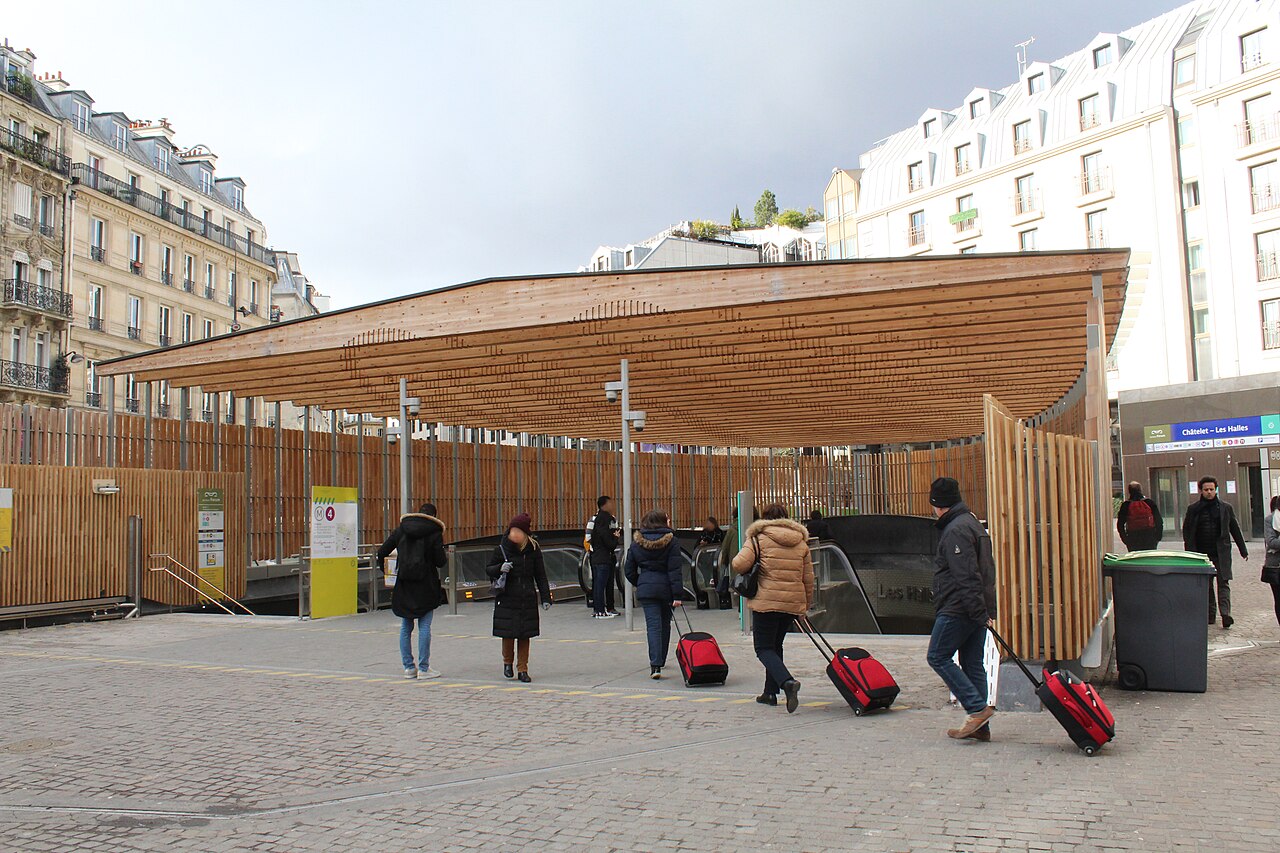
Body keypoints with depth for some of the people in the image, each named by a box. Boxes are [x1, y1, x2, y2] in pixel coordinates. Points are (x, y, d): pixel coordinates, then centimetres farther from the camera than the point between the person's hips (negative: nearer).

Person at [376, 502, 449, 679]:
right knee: (424, 626, 1)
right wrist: (447, 560, 14)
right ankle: (423, 668, 0)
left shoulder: (401, 529, 5)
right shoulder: (434, 532, -6)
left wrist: (384, 569, 21)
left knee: (405, 627, 10)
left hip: (403, 585, 4)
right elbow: (440, 562, -8)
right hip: (425, 585, -3)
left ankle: (409, 667, 13)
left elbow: (382, 552, 4)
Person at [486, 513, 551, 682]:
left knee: (525, 635, 4)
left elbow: (540, 576, 5)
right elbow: (488, 569, 5)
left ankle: (522, 669, 16)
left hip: (528, 599, 1)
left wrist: (545, 598, 1)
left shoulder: (533, 550, -1)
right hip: (507, 599, -1)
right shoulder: (502, 549, -4)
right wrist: (500, 568, -17)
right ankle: (507, 662, 27)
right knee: (508, 634, 0)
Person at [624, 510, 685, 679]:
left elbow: (629, 571, 6)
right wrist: (678, 595, -11)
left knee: (653, 625, -2)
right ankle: (660, 661, 30)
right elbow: (675, 570, -11)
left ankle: (655, 665, -17)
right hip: (666, 588, -1)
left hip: (646, 589, 1)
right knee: (665, 624, 17)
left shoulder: (636, 544, 2)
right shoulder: (671, 541, -7)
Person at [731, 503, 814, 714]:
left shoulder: (759, 538, -4)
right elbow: (808, 578, 13)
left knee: (764, 648, 2)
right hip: (793, 603, 5)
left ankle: (787, 681, -22)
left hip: (766, 601, -5)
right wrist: (806, 605, 23)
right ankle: (770, 692, 23)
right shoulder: (801, 542, 11)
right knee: (776, 645, 21)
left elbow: (739, 564, -16)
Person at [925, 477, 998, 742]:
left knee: (938, 657, -2)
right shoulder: (974, 524, 19)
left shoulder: (955, 530, -15)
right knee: (973, 663, 10)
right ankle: (980, 726, 12)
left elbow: (965, 576, -22)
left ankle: (978, 708, -8)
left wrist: (978, 611, -23)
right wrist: (987, 610, 17)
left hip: (958, 609, -10)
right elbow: (987, 570, 20)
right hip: (978, 610, 10)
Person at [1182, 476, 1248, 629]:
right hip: (1201, 553, 1)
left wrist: (1243, 550, 13)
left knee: (1223, 582, -8)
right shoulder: (1193, 509, 5)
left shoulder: (1226, 508, 7)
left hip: (1221, 552, -1)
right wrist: (1190, 552, -2)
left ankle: (1225, 614, -15)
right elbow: (1186, 531, 7)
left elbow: (1235, 529, 12)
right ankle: (1210, 614, 16)